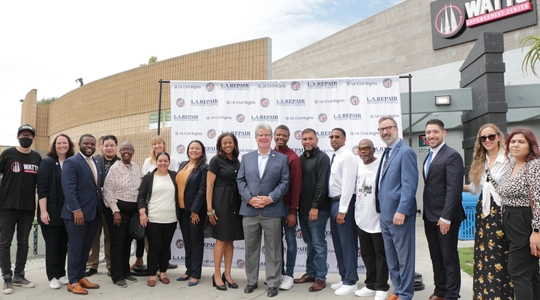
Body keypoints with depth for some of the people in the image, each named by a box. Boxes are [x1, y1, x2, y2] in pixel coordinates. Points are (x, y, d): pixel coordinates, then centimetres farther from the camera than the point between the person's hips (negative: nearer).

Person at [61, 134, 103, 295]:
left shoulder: (96, 163, 14)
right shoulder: (71, 162, -9)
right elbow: (69, 188, -17)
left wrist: (99, 207, 8)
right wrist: (77, 210, -23)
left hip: (93, 212, 7)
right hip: (77, 212, -7)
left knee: (86, 247, 14)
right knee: (75, 247, 3)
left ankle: (81, 277, 26)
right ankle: (73, 282, 14)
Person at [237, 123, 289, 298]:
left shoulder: (282, 159, 5)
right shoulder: (246, 158, 11)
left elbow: (284, 183, -2)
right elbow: (240, 181, 5)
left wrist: (270, 198, -14)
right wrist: (249, 198, -9)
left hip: (272, 211, -2)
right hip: (249, 210, 2)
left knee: (272, 249, 5)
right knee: (251, 248, 11)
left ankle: (273, 283, 18)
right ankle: (251, 281, 26)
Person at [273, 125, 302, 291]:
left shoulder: (293, 158, -9)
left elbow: (296, 186, -11)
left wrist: (293, 211, -12)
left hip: (287, 205, -4)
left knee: (290, 239, 6)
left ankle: (289, 275, 16)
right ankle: (279, 272, 26)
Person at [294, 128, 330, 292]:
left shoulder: (322, 158, -7)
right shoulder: (301, 159, 12)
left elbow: (322, 184, -14)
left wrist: (315, 206, -17)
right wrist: (298, 205, 7)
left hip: (317, 209, -6)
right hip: (303, 208, 7)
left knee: (318, 243, 0)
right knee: (310, 243, 15)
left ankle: (320, 277, 8)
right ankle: (310, 273, 25)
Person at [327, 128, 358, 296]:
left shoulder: (347, 157, -12)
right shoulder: (334, 157, 14)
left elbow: (348, 185, -18)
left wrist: (342, 209, -20)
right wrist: (335, 207, 10)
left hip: (343, 203, -9)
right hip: (333, 202, 9)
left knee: (347, 243, -1)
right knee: (338, 243, 15)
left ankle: (351, 281, 10)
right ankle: (344, 277, 27)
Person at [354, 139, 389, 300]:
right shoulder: (358, 167, 10)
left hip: (378, 218, -6)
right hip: (361, 219, 7)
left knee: (380, 255, 6)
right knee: (367, 254, 15)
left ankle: (382, 287, 18)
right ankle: (371, 285, 28)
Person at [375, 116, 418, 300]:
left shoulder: (406, 152, -11)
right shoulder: (386, 153, 15)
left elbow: (409, 185, -18)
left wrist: (402, 211, -22)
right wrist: (381, 209, 14)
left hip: (399, 214, -8)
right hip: (385, 214, 9)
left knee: (404, 256, 5)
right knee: (391, 257, 17)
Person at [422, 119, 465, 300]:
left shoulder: (452, 156, -12)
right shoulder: (429, 157, 14)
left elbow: (454, 189, -19)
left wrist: (446, 217, -22)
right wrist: (426, 213, 10)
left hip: (445, 217, -8)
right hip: (430, 217, 8)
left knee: (449, 258, 4)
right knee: (436, 258, 16)